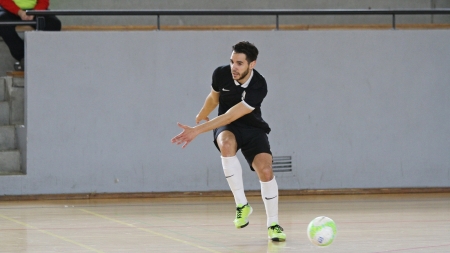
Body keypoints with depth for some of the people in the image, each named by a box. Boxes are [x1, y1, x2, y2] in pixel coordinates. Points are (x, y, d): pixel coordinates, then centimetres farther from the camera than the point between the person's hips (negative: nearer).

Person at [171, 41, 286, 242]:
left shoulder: (258, 87, -28)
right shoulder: (221, 74, -17)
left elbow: (230, 116, -33)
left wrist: (197, 131, -36)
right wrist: (201, 116, 27)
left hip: (252, 129, -1)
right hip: (227, 128, 1)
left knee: (265, 170, -23)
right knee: (227, 145, -35)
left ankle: (273, 224, -3)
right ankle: (241, 205, -25)